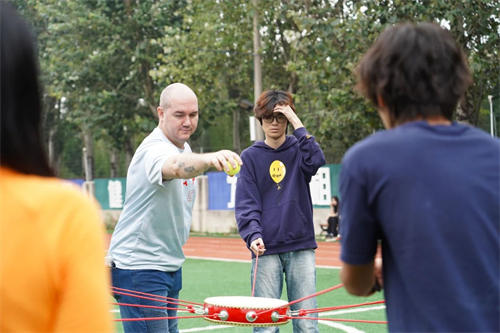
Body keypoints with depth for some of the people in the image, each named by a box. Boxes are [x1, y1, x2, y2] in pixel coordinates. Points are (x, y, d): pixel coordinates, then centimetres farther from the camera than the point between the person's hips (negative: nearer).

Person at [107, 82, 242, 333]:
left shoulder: (183, 147, 9)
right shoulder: (155, 150, -22)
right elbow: (176, 167, -45)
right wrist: (208, 159, -66)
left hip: (170, 265, 10)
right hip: (140, 269, -10)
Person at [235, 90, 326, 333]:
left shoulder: (298, 149, 9)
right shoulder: (250, 156, 8)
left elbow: (316, 160, -15)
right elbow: (246, 204, 0)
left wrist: (297, 123, -11)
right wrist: (253, 235, -16)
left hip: (301, 248, 1)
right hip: (266, 250, -1)